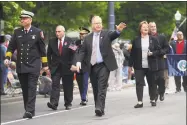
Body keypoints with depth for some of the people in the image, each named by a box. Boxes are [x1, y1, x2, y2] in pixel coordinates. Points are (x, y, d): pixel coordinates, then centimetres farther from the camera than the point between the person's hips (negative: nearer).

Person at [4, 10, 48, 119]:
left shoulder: (38, 32, 0)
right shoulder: (17, 32, 7)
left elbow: (42, 50, 3)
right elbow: (11, 46, 11)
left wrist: (45, 64, 4)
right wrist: (7, 57, -5)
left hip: (33, 65, -4)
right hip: (21, 65, 4)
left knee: (32, 88, -10)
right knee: (25, 89, 8)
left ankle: (30, 111, -14)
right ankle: (29, 110, 15)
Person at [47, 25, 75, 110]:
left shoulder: (69, 41, 0)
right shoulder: (52, 41, 7)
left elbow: (73, 53, -4)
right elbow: (49, 54, 11)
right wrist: (50, 65, 4)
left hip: (67, 67, -1)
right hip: (55, 68, 1)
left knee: (68, 86, 6)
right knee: (55, 85, -10)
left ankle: (68, 104, 17)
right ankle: (53, 103, -19)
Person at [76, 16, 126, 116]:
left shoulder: (106, 34, 2)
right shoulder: (87, 38, 10)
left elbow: (113, 35, -18)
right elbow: (83, 51, 10)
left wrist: (118, 30, -41)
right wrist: (79, 61, -7)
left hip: (104, 65, -4)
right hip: (92, 66, 4)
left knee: (102, 87, -13)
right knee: (95, 89, 8)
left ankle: (100, 108, -19)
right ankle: (99, 109, 16)